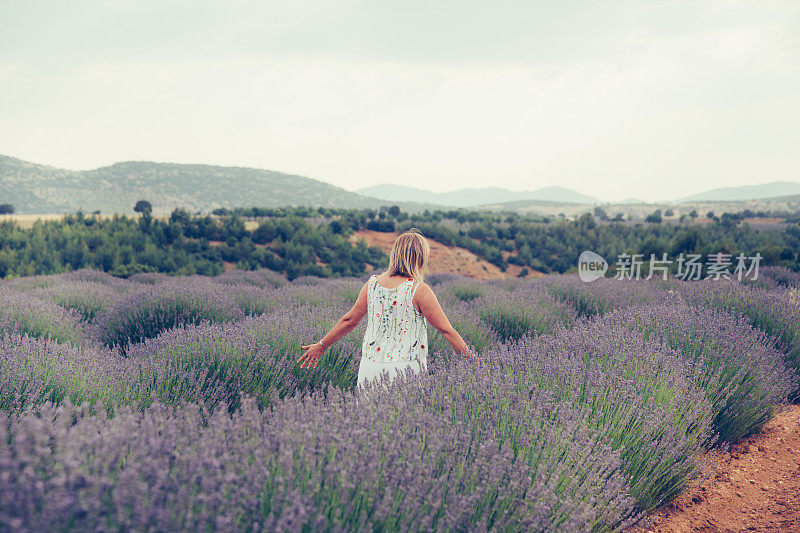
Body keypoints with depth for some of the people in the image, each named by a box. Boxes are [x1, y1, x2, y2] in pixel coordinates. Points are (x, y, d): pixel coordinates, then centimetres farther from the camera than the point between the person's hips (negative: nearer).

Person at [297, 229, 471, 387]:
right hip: (403, 369, -4)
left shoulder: (372, 283, 4)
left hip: (370, 364, 4)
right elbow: (446, 330, -5)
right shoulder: (419, 290, -9)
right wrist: (473, 359, 3)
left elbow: (349, 321, 11)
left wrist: (321, 345, 25)